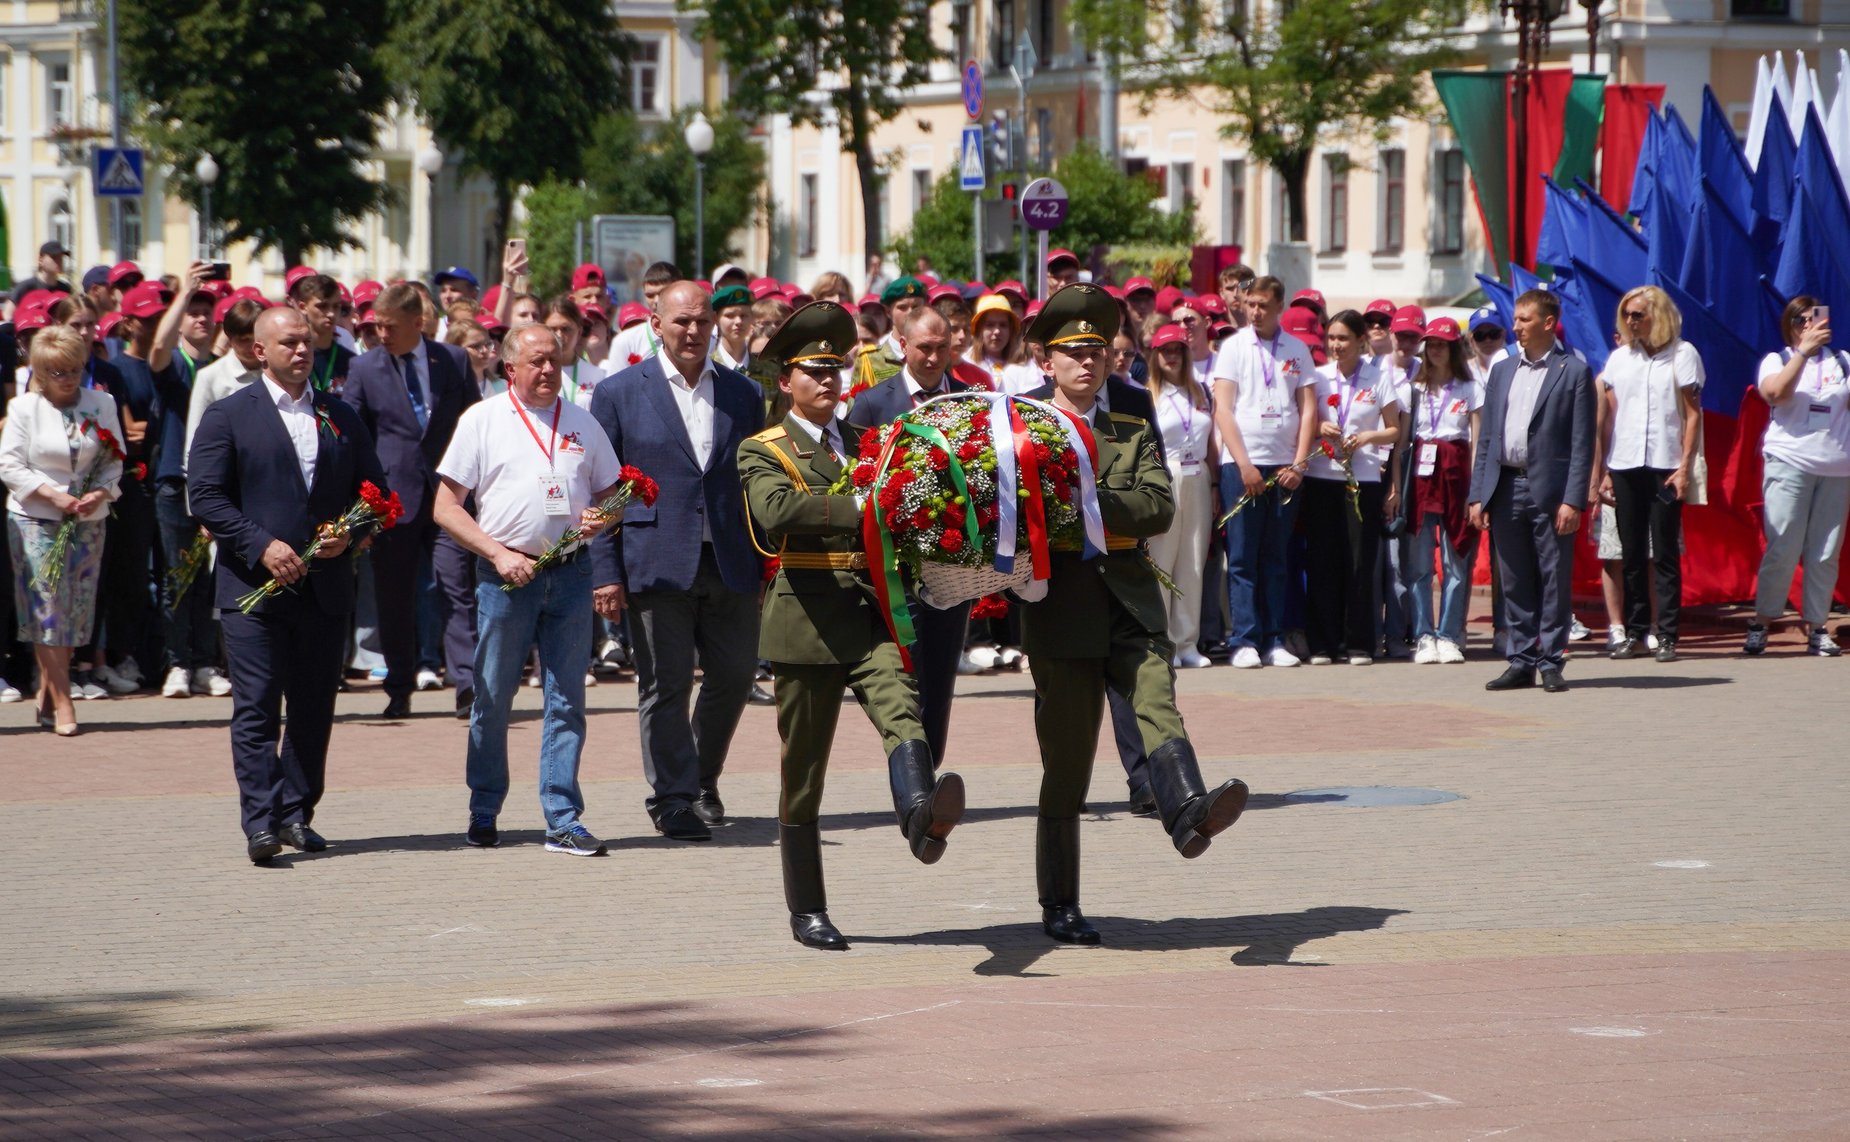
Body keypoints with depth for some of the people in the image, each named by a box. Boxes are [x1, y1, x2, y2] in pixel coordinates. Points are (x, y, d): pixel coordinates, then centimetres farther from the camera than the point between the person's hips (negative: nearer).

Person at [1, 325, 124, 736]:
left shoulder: (101, 405, 4)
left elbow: (115, 460, 7)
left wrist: (100, 493, -12)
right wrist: (52, 494, -15)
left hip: (88, 520, 3)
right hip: (34, 520, -3)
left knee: (76, 609, 3)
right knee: (47, 607, -9)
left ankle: (47, 695, 15)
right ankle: (62, 704, -8)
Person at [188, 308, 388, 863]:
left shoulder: (342, 417, 14)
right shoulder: (229, 416, 2)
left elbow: (374, 490, 16)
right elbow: (205, 495, -5)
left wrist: (350, 534, -4)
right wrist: (261, 545, -15)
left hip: (326, 584, 4)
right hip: (254, 586, -4)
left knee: (314, 707, 6)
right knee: (256, 707, -9)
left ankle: (297, 812, 14)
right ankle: (260, 823, -12)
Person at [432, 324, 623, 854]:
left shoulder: (582, 423, 12)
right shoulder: (481, 421, 2)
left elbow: (610, 493, 18)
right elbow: (445, 507, -1)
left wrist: (601, 518, -5)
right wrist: (499, 554, -12)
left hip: (570, 573, 2)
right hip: (505, 573, -2)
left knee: (567, 701, 0)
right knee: (492, 701, 4)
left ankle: (563, 821, 2)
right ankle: (484, 813, 18)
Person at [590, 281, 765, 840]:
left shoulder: (743, 394, 11)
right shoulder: (619, 394, 2)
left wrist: (766, 563, 8)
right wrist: (606, 572, -6)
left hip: (732, 564, 3)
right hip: (658, 562, -3)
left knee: (734, 676, 6)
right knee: (665, 686, -2)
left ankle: (702, 778, 28)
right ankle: (673, 799, 6)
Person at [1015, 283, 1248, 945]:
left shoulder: (1134, 436, 16)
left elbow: (1160, 508, 0)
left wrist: (1089, 501, -13)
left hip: (1130, 603, 2)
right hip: (1061, 613, -2)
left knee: (1157, 704, -26)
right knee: (1066, 766, 2)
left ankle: (1188, 813, -50)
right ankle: (1059, 908, 10)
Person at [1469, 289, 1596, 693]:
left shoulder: (1573, 372, 0)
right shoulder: (1502, 371, 15)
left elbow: (1582, 443, -5)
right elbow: (1486, 439, 15)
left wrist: (1573, 500, -13)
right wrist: (1478, 495, 7)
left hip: (1549, 491, -5)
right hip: (1505, 488, 5)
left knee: (1554, 580, -1)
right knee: (1514, 582, 7)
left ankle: (1551, 663, 4)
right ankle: (1521, 662, 13)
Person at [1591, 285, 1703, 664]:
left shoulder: (1682, 355, 1)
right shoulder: (1619, 359, 12)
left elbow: (1693, 415, -1)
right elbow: (1606, 417, 12)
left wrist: (1685, 467, -9)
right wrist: (1602, 471, 6)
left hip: (1665, 466, -4)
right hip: (1624, 465, 4)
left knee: (1666, 554, -3)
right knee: (1632, 555, 5)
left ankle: (1667, 636, -1)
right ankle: (1635, 633, 9)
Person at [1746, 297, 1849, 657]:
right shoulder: (1778, 360, 9)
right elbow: (1776, 392, -11)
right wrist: (1804, 351, -14)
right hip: (1791, 463, -3)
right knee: (1782, 548, -9)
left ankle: (1816, 627, 3)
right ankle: (1761, 624, -3)